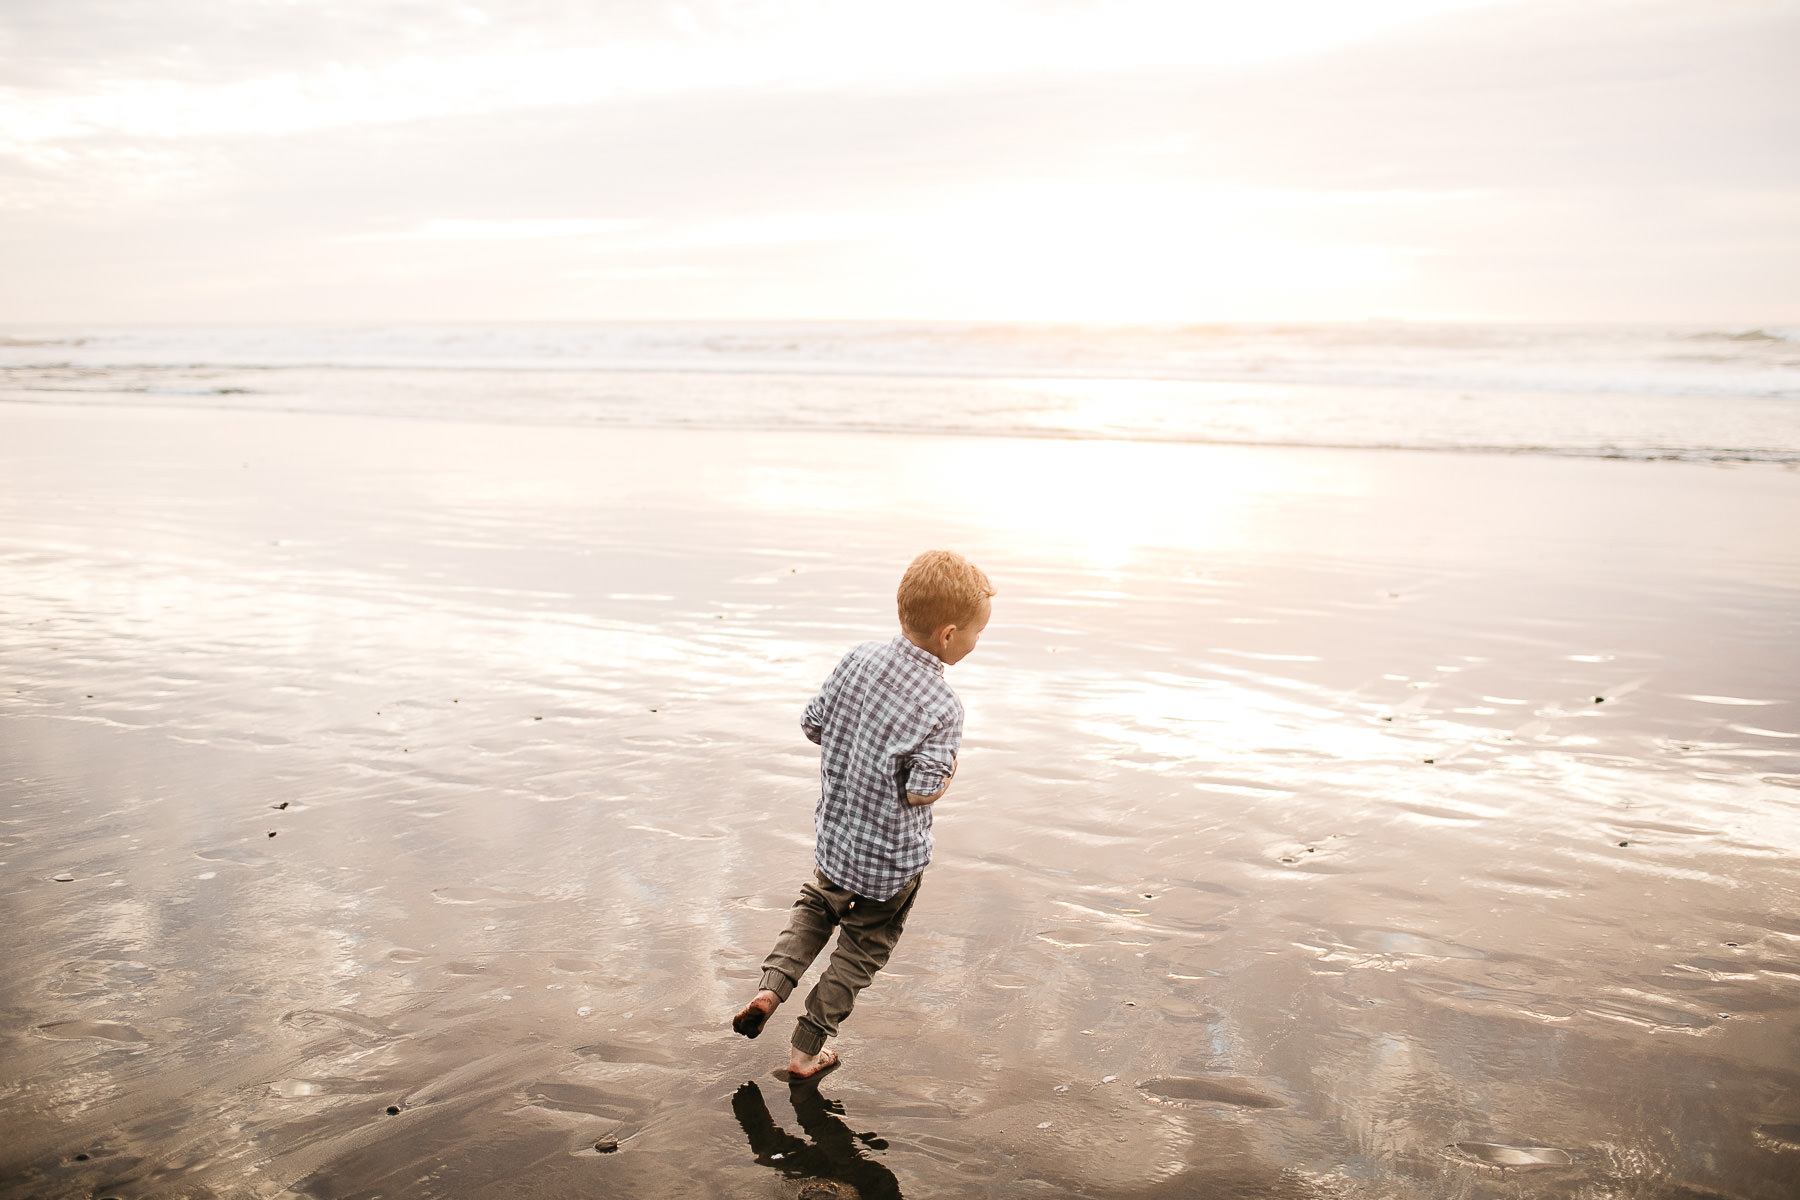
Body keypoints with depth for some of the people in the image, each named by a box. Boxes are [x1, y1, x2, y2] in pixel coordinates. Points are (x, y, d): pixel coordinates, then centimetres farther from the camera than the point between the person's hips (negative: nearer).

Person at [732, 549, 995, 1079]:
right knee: (861, 951, 19)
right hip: (891, 860, -4)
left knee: (816, 906, 34)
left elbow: (812, 722, -1)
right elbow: (923, 789, -29)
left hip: (833, 834, 5)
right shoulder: (942, 708, -26)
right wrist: (948, 772, -9)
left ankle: (771, 987, 17)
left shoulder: (859, 659, -10)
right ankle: (806, 1050, 29)